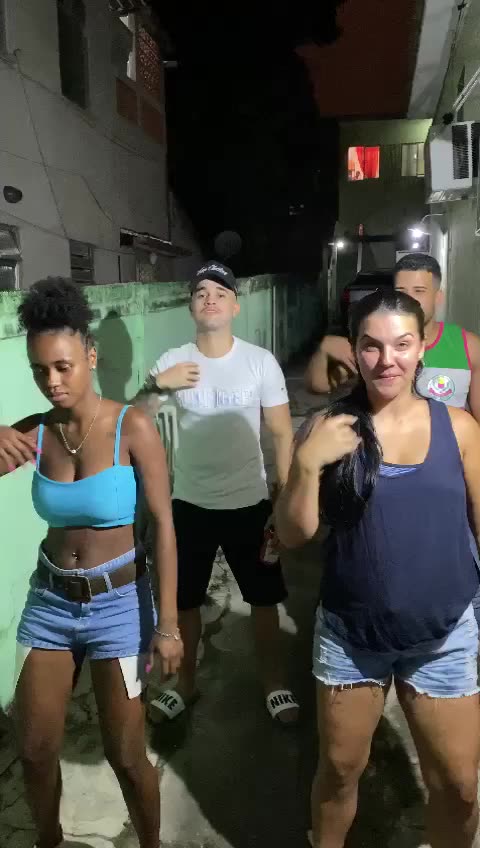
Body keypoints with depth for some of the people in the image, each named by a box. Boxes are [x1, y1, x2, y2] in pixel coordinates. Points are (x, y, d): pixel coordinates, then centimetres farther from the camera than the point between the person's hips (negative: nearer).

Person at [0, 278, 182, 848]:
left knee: (124, 753, 10)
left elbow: (163, 526, -14)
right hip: (49, 599, 4)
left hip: (120, 603, -3)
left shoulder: (132, 427, -16)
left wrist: (167, 622, -14)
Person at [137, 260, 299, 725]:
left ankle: (274, 683, 37)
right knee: (184, 600, 15)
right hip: (189, 504, 1)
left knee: (264, 599, 14)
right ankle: (185, 683, 39)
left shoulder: (261, 361, -8)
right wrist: (155, 385, -21)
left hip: (249, 503, -1)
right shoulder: (171, 362, -4)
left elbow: (282, 434, -5)